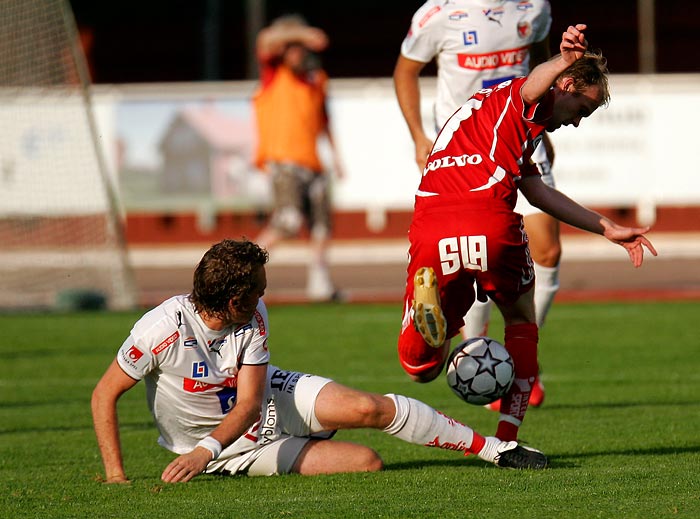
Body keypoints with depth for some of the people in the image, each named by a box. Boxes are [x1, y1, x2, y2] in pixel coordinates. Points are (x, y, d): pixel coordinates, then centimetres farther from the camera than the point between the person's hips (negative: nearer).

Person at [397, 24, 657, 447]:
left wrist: (607, 229, 46)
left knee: (420, 367, 10)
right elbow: (534, 82, -16)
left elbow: (536, 191, 42)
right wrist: (563, 62, -39)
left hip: (430, 230, 7)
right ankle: (507, 440, 15)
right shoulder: (529, 101, 11)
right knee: (521, 320, 22)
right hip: (489, 220, -6)